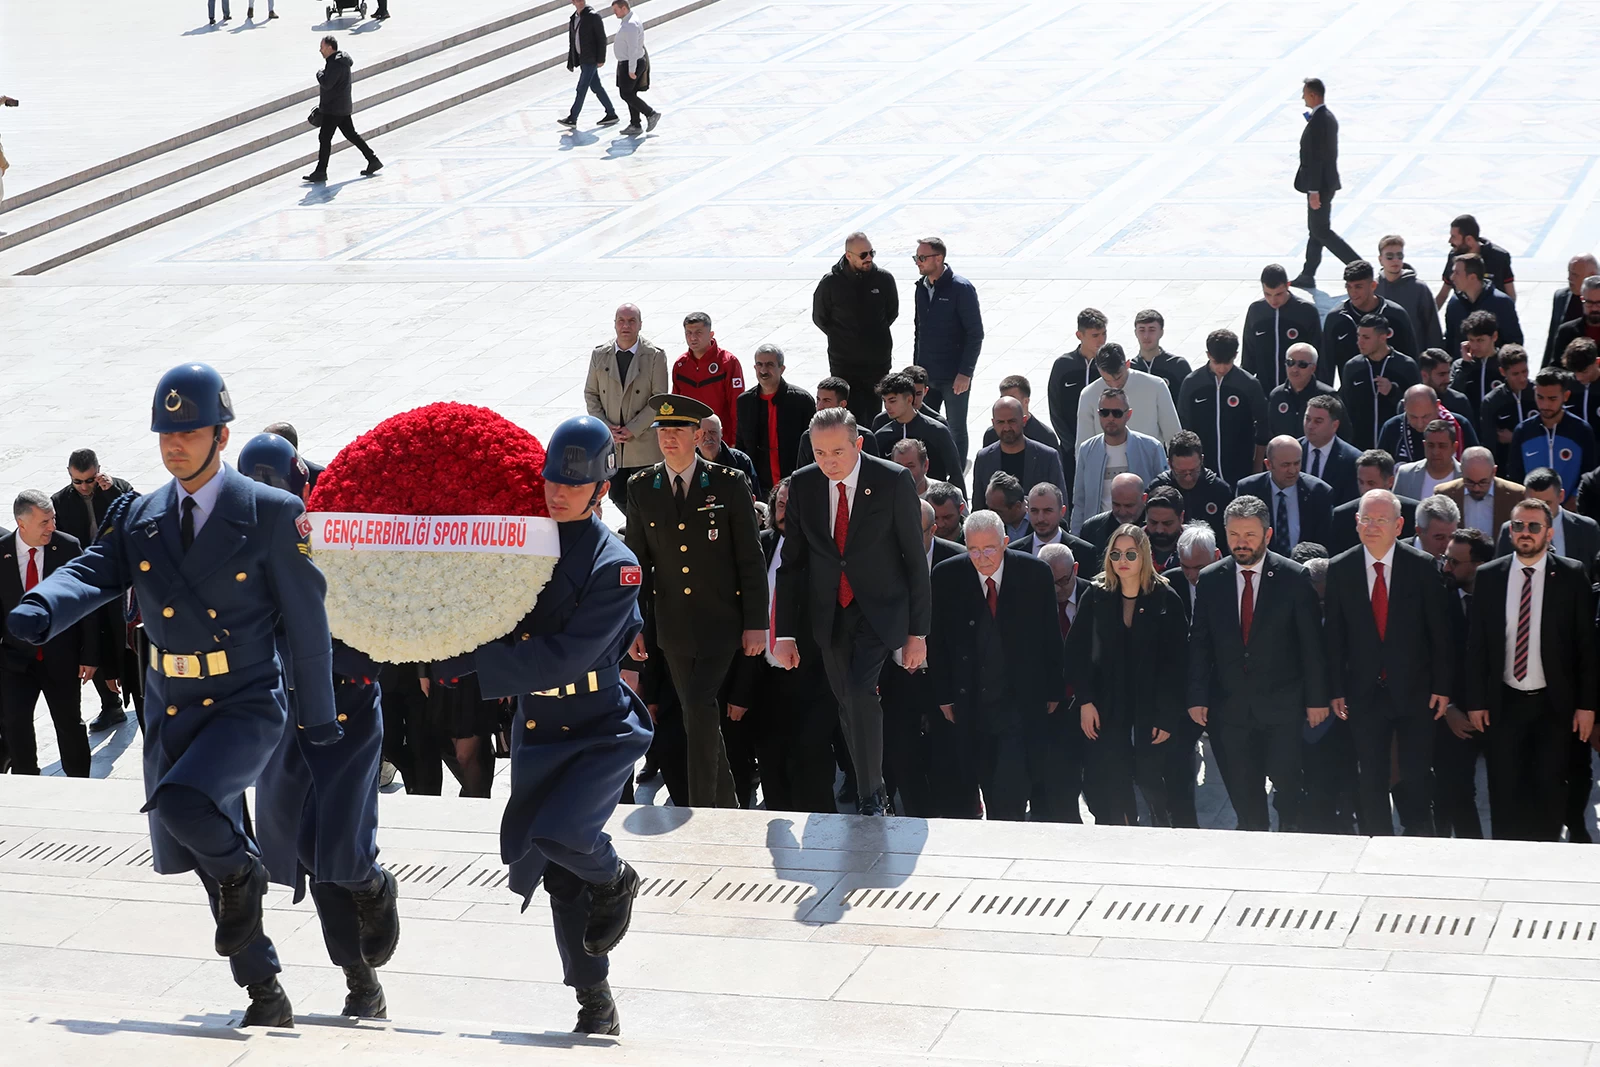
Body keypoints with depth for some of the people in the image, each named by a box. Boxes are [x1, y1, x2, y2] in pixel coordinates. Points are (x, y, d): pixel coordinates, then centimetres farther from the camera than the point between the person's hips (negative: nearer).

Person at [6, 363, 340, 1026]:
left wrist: (319, 718, -1)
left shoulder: (271, 515, -8)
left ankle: (243, 872, 1)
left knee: (182, 803, -31)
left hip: (246, 705, -6)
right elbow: (93, 573, -11)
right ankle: (265, 995, 26)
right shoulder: (138, 518, 5)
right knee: (197, 855, 12)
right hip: (170, 713, 6)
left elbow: (306, 620, -4)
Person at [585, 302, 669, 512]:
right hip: (610, 440, 3)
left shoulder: (655, 356, -6)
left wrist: (634, 429, -14)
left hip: (644, 442, -3)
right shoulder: (599, 355, 5)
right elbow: (591, 394, 8)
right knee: (617, 494, 10)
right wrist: (605, 426, -6)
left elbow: (659, 399, -8)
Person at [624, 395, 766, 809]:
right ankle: (726, 802, 25)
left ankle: (703, 807, -9)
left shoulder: (729, 484, -5)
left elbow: (750, 559, -4)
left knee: (700, 710, -15)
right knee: (699, 716, 11)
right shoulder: (640, 488, 3)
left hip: (720, 621, -4)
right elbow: (637, 560, 8)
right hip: (671, 626, 4)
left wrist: (756, 623, -6)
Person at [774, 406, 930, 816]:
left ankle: (869, 797, -7)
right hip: (829, 611, 4)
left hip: (878, 609, -4)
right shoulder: (801, 485, -3)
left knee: (861, 693, -19)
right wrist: (785, 631, -1)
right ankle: (871, 785, 26)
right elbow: (791, 561, 3)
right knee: (847, 704, 9)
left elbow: (915, 558, -7)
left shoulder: (893, 481, -12)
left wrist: (918, 631, -7)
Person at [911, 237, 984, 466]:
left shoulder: (961, 288, -13)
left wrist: (965, 373, -17)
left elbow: (975, 334, -13)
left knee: (956, 431, 6)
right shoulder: (922, 288, 7)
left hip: (955, 377, -6)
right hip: (926, 375, 6)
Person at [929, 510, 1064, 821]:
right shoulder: (946, 576, -4)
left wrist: (1053, 691, 3)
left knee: (1011, 789, -14)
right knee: (989, 786, 10)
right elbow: (937, 641, 3)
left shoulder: (1035, 573, -6)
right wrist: (943, 696, 2)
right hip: (972, 704, 2)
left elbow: (1051, 638, 2)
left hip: (1022, 702, -2)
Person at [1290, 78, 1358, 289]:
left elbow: (1316, 158, -23)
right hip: (1327, 181, 10)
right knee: (1315, 231, 14)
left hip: (1320, 184, -10)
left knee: (1321, 232, -3)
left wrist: (1313, 191, -22)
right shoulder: (1329, 117, 9)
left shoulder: (1317, 121, -22)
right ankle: (1307, 276, 19)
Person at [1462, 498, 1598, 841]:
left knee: (1549, 792, 5)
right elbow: (1475, 643, 4)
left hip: (1554, 703, -1)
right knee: (1505, 793, 7)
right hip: (1503, 703, 1)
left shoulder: (1572, 576, -3)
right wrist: (1475, 700, 0)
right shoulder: (1488, 577, 1)